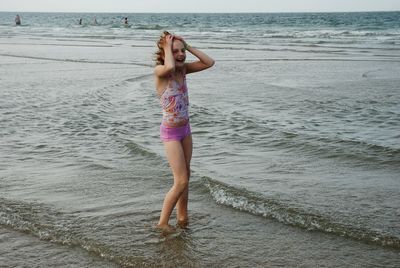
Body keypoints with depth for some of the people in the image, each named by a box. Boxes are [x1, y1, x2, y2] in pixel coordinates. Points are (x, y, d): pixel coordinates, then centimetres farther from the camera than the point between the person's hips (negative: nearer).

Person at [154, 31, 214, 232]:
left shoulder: (183, 69, 1)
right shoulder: (159, 71, -19)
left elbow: (209, 62, -1)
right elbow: (169, 67, -42)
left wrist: (187, 46, -6)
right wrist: (167, 47, -25)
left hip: (185, 128, 7)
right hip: (170, 132, -7)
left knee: (185, 176, 16)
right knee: (181, 181, -7)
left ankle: (182, 217, 32)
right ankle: (163, 222, 7)